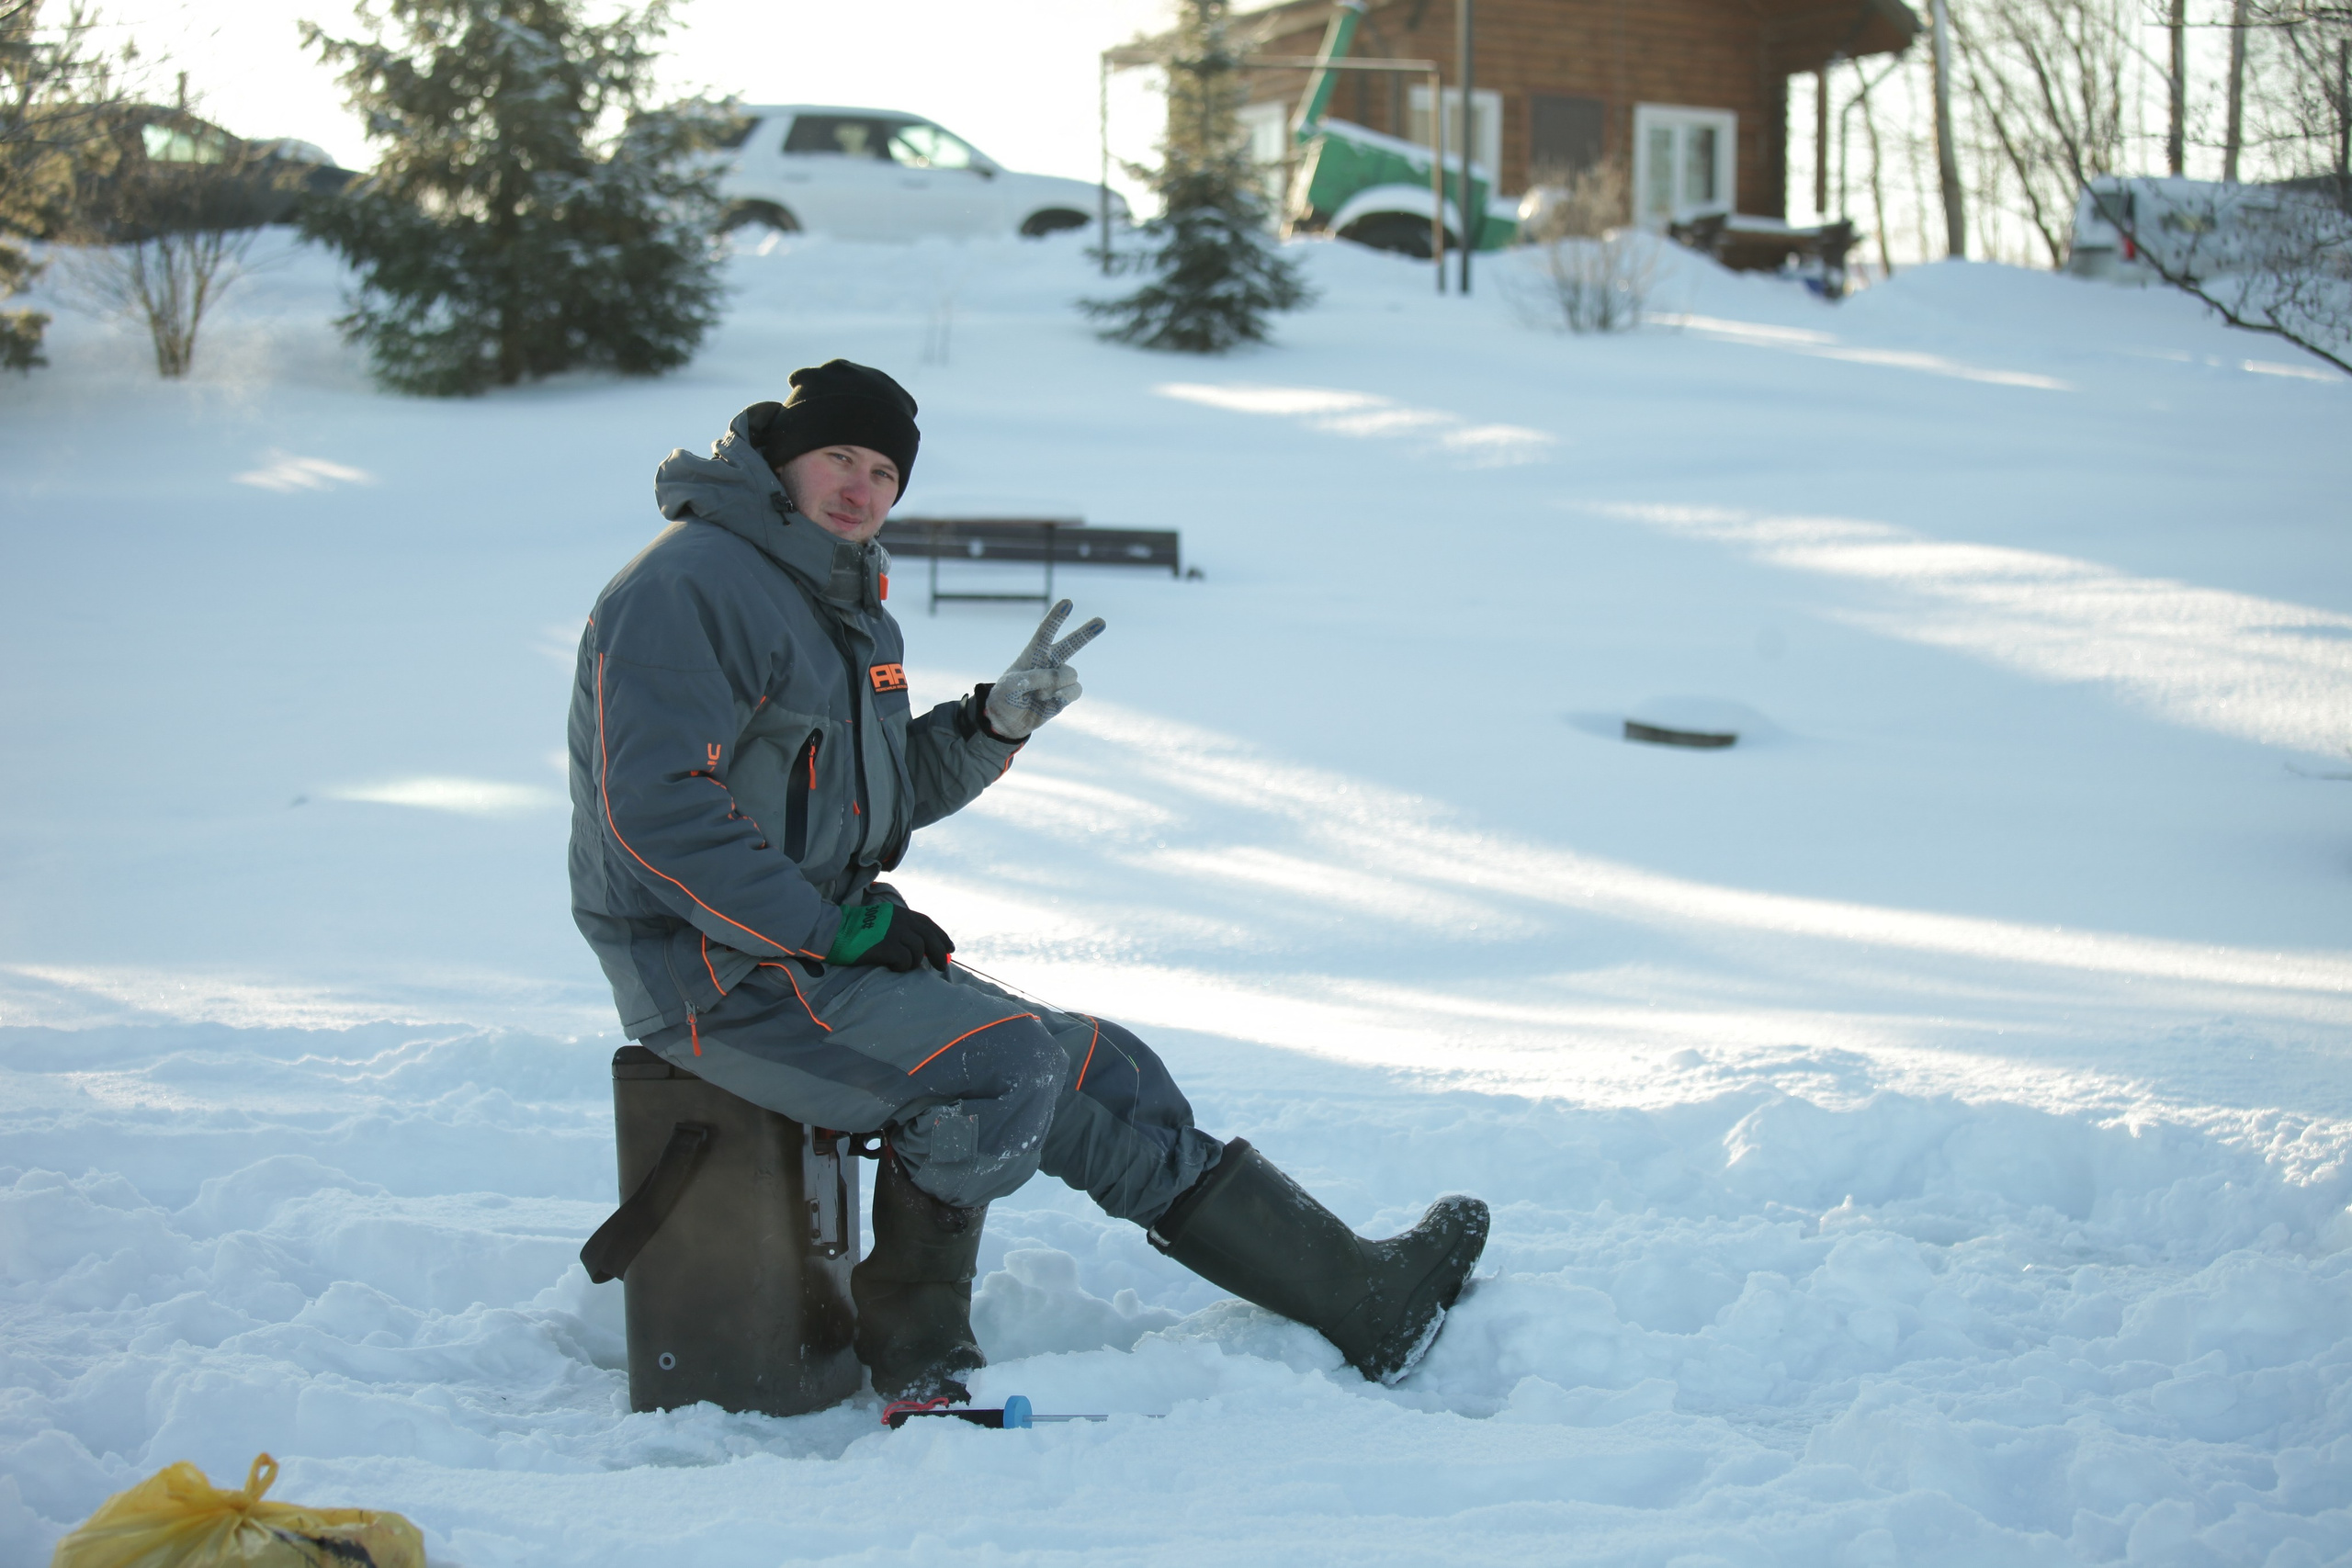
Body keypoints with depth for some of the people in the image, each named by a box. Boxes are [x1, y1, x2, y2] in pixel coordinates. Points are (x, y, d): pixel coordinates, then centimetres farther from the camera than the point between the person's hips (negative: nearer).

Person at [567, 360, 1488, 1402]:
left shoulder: (844, 603, 17)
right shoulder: (685, 589, -14)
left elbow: (884, 793, 21)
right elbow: (656, 815, -22)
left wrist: (995, 724, 3)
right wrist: (829, 928, -21)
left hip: (824, 944, 10)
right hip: (718, 977, -10)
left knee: (1101, 1074, 3)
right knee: (1007, 1061, -26)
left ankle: (1361, 1298, 7)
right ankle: (907, 1349, -9)